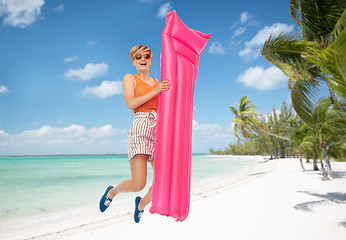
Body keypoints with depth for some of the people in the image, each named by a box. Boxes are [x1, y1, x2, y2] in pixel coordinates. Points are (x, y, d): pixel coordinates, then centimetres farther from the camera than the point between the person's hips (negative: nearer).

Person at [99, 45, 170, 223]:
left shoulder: (156, 82, 23)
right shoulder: (129, 78, 9)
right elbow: (130, 103, -8)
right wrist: (155, 91, -12)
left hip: (158, 130, 5)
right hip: (140, 129, -5)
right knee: (138, 184, -14)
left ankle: (142, 203, 28)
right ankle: (112, 191, 22)